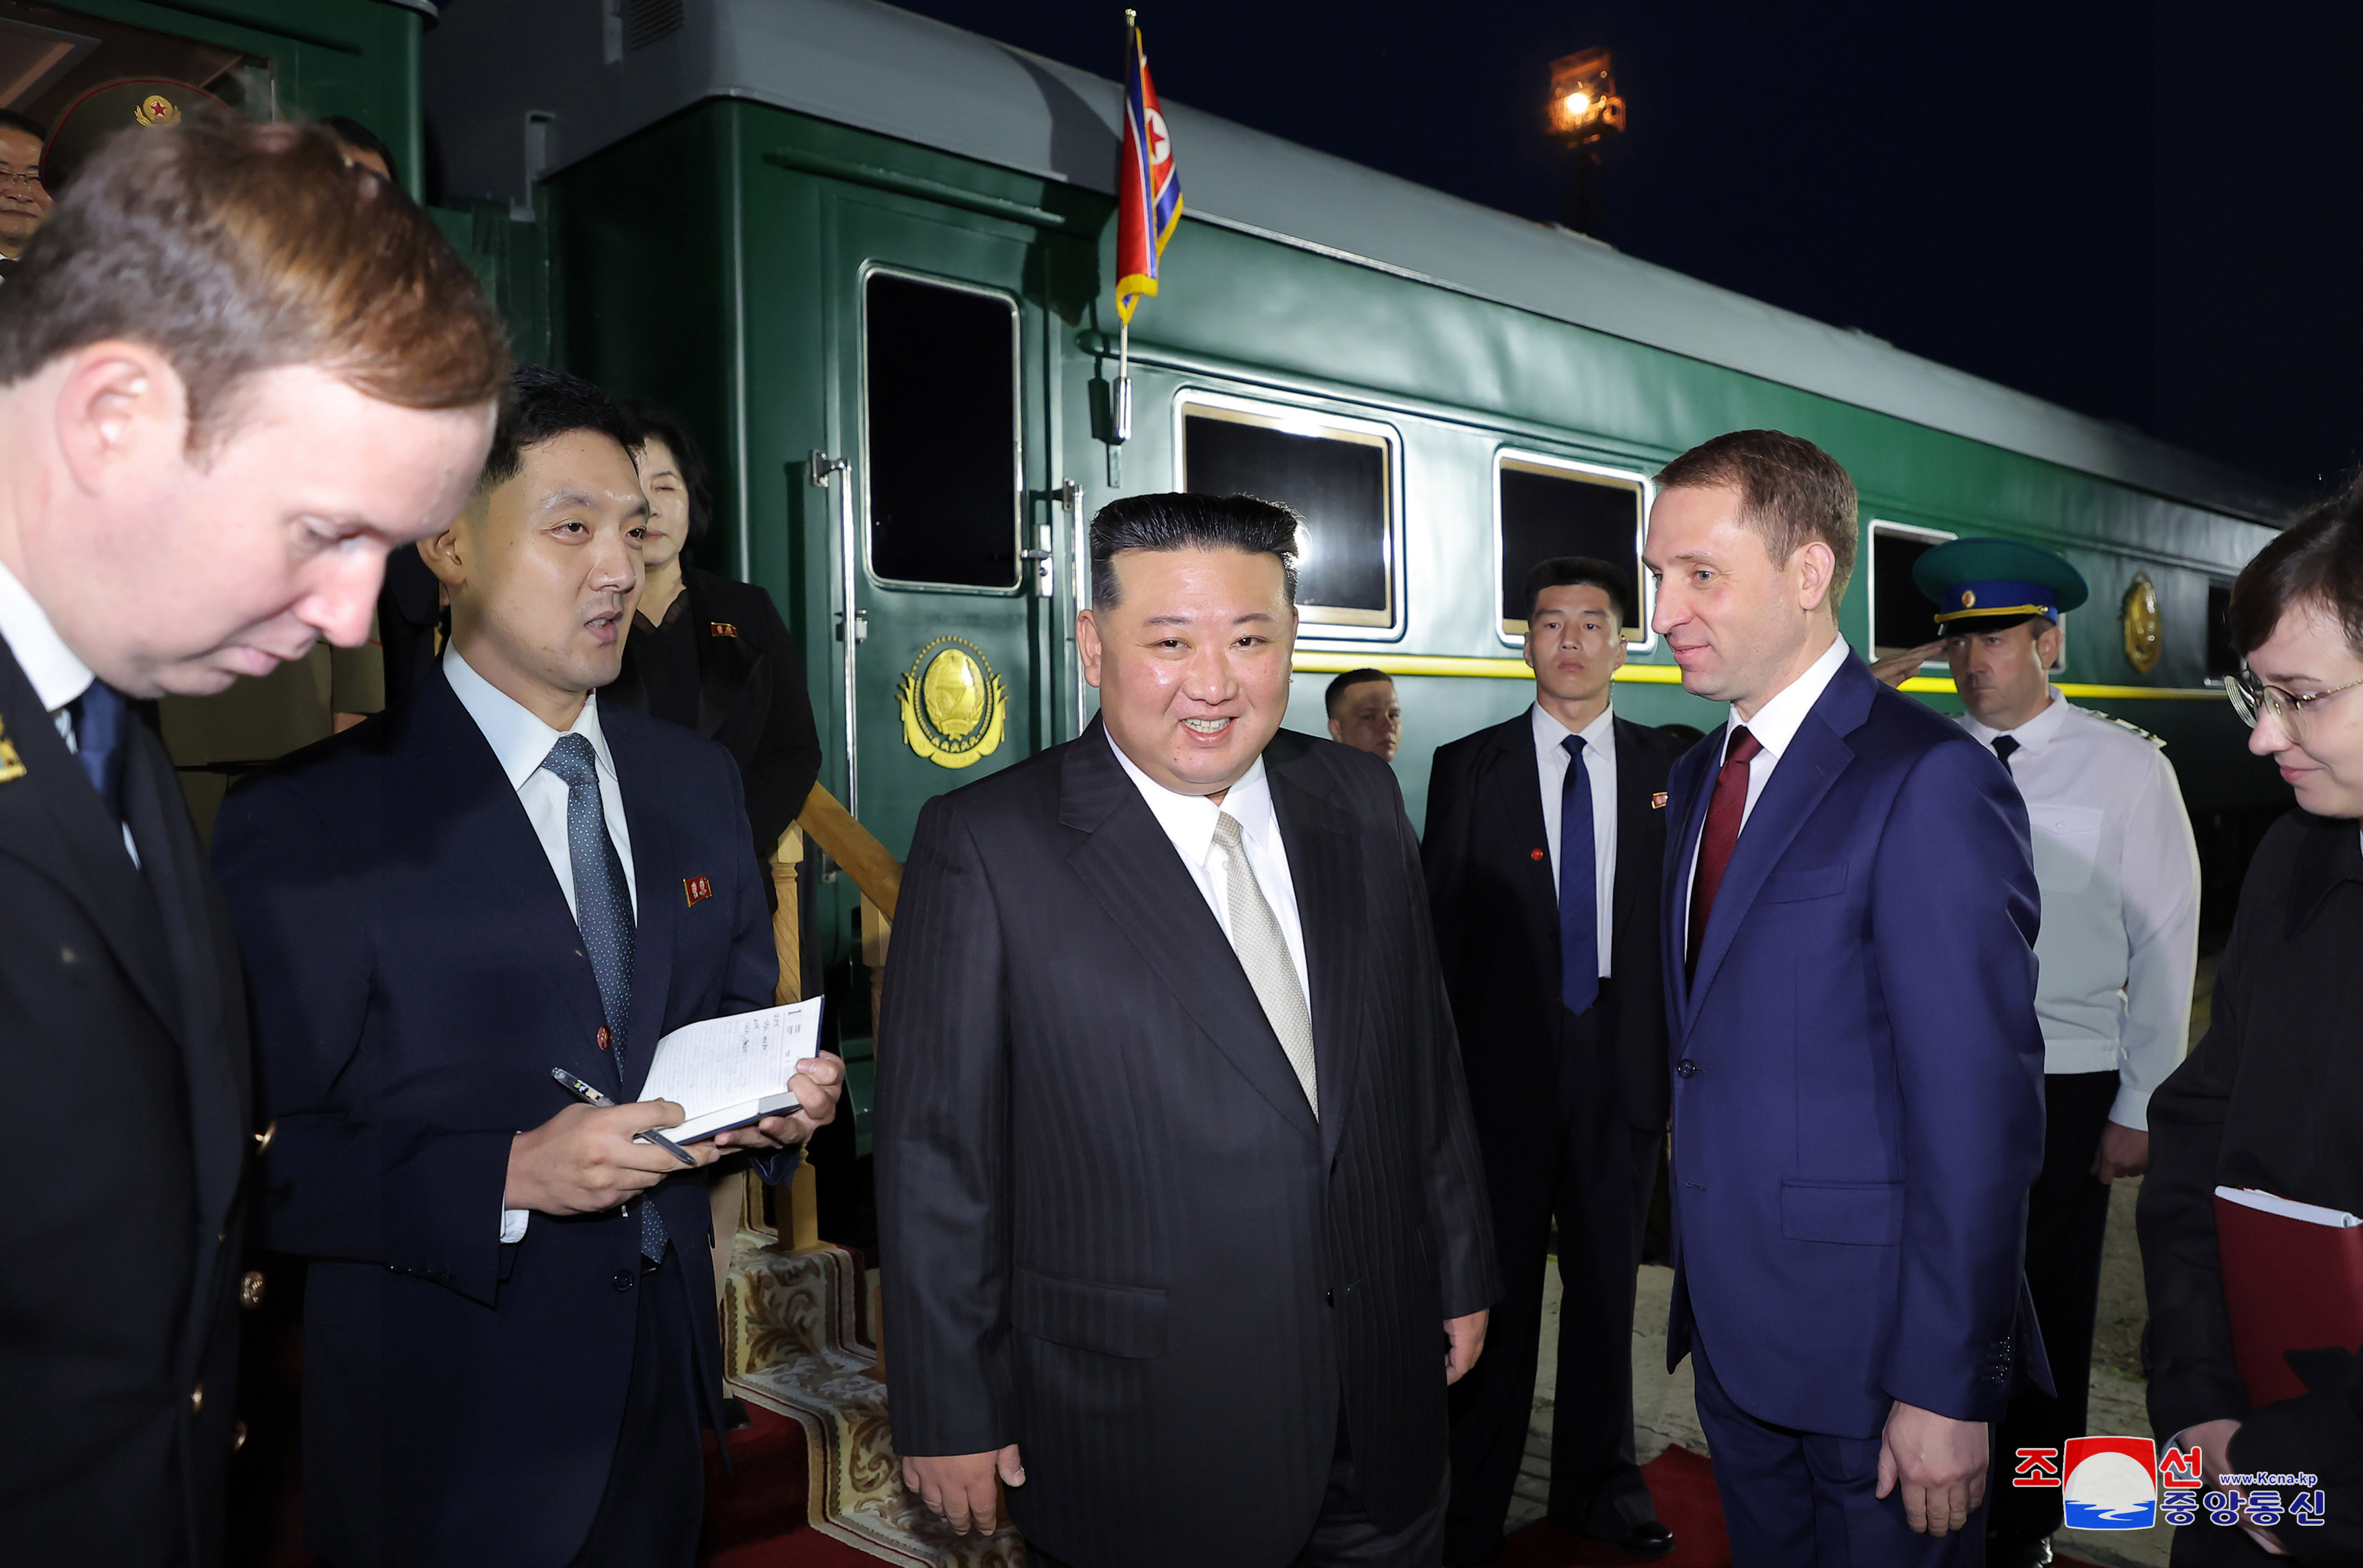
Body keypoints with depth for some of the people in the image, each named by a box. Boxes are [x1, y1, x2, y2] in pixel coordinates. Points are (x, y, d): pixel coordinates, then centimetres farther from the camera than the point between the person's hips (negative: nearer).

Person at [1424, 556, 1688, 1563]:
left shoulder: (1668, 765, 4)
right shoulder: (1467, 768, -1)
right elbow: (1439, 931, -1)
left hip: (1624, 1061, 2)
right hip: (1504, 1065, -2)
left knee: (1607, 1281, 15)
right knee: (1496, 1289, 8)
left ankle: (1597, 1481, 34)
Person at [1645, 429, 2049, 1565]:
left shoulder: (1928, 781, -18)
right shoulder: (1698, 777, 8)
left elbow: (1979, 1115, -20)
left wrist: (1949, 1389, -18)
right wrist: (1702, 1287, 11)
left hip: (1875, 1346, -7)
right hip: (1732, 1332, 7)